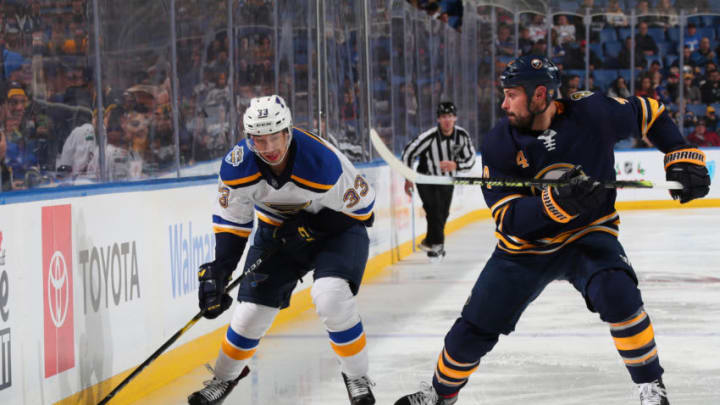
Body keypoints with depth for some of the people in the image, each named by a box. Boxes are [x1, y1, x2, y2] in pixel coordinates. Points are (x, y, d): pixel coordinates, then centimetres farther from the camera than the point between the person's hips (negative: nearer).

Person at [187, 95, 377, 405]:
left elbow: (362, 208, -20)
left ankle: (357, 376, -5)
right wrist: (217, 272, -15)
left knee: (331, 296, -27)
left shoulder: (322, 163, -34)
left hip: (336, 228, -4)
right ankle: (225, 376, 29)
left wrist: (308, 227, -24)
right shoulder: (238, 166, -22)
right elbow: (231, 222, -8)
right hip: (279, 230, 4)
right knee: (253, 308, 2)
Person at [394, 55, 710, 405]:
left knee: (616, 293, -32)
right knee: (475, 328, 5)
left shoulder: (592, 113, -19)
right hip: (524, 248, 2)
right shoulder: (498, 144, -17)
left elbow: (649, 114, 0)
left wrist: (682, 156, -9)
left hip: (588, 233, -2)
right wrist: (557, 202, -40)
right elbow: (508, 217, -23)